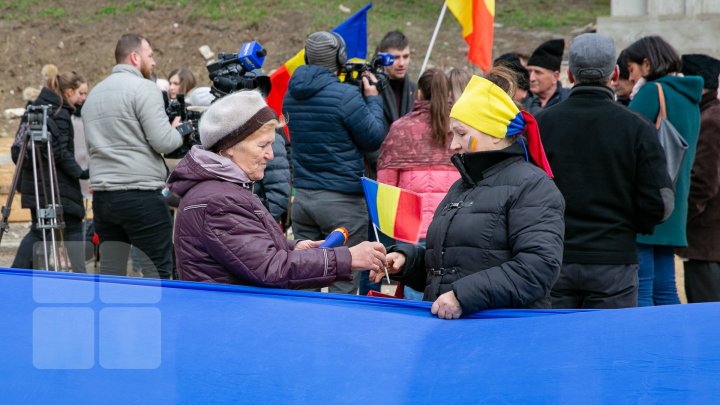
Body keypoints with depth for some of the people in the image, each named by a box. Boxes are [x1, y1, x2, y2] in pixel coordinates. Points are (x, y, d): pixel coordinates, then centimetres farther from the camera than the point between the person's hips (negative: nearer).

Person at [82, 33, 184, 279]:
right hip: (141, 196, -7)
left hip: (102, 195, 7)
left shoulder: (94, 94, 17)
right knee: (158, 276, -3)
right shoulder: (144, 88, -7)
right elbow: (163, 141, -15)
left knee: (110, 275, 8)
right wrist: (180, 130, 7)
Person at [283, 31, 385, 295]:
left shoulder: (291, 95, 7)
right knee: (344, 284, 0)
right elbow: (374, 139, -8)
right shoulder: (346, 95, -15)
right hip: (341, 200, -7)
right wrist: (373, 98, 6)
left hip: (301, 196, 7)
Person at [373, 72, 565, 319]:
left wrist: (464, 297, -22)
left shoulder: (531, 186, -4)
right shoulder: (460, 188, 24)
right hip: (446, 327, 7)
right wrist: (406, 259, 9)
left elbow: (539, 265, -17)